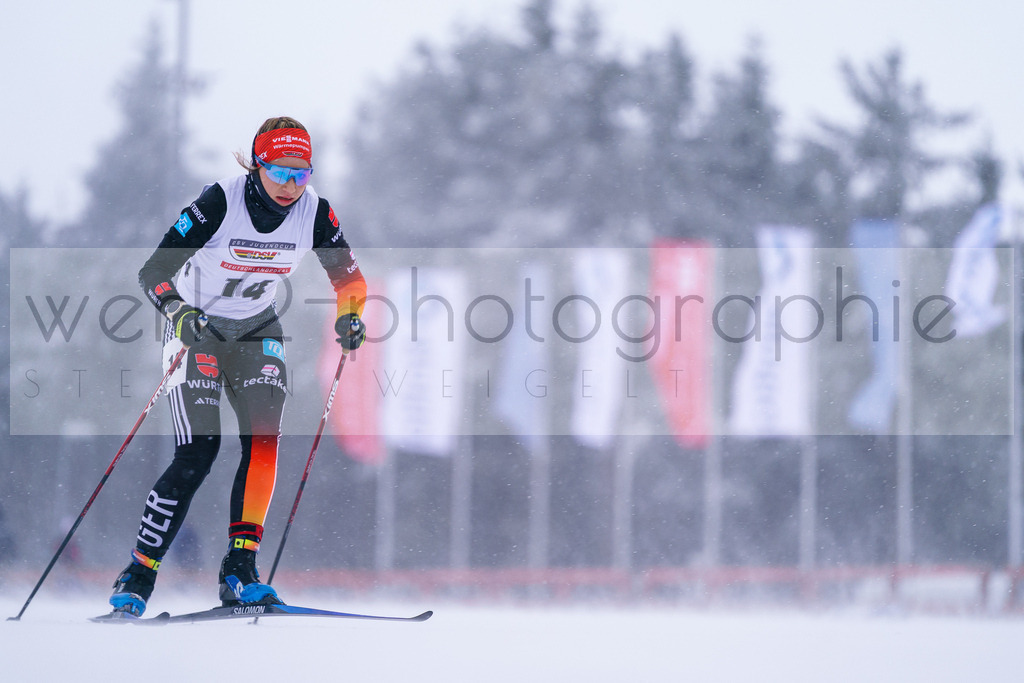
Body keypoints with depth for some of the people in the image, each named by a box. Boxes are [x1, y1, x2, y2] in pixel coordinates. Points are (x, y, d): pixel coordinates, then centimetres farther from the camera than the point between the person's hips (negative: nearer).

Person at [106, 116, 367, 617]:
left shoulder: (313, 211, -13)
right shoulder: (220, 203, -25)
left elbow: (348, 276, 3)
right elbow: (154, 271, -25)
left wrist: (349, 315, -18)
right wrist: (179, 313, -43)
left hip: (257, 331, 4)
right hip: (197, 327, -4)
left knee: (263, 438, -19)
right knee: (197, 453, -16)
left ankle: (240, 571, -17)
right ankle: (137, 576, -8)